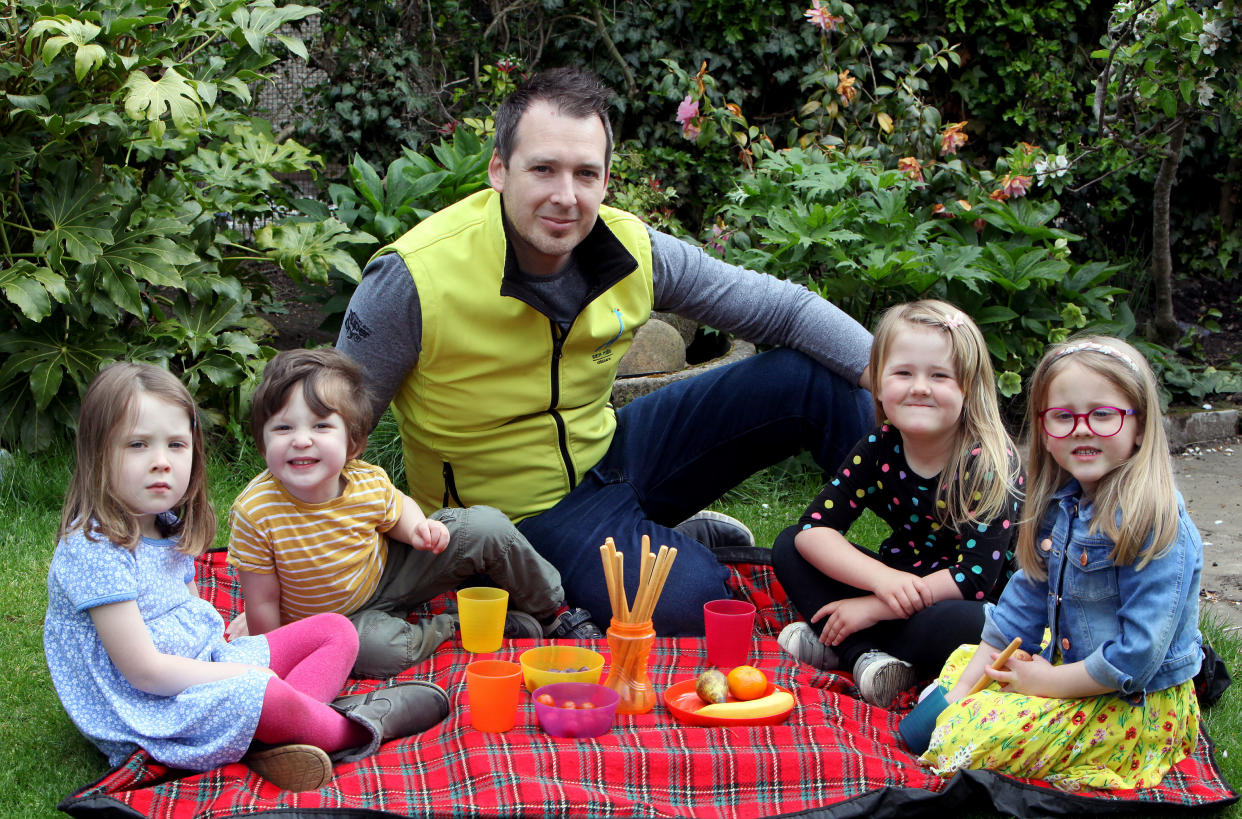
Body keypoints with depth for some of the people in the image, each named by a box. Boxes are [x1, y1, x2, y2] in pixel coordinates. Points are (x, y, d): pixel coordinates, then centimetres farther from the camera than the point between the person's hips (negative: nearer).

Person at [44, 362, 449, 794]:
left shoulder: (169, 529, 9)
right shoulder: (93, 551, -21)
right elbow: (144, 671, -22)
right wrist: (245, 674, -17)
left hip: (209, 666, 11)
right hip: (149, 711, -10)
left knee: (337, 631, 3)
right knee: (258, 692, -37)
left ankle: (277, 741, -25)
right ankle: (351, 730, -5)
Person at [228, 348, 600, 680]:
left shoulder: (369, 483, -20)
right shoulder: (253, 513, -30)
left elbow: (396, 508, 6)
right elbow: (262, 603, -19)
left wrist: (416, 527, -15)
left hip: (388, 576, 3)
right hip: (337, 619, -3)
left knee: (487, 527, -6)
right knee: (376, 648, -38)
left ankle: (552, 608, 17)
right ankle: (450, 628, -9)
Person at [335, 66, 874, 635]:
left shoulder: (632, 250, -11)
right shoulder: (414, 279, -25)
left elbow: (777, 306, -3)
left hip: (615, 453, 6)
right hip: (531, 510, -6)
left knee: (819, 379, -1)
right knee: (685, 608, -33)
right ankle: (674, 549, 1)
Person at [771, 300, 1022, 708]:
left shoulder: (988, 464, -21)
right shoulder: (879, 449, -7)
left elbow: (976, 578, -26)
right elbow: (812, 529, -11)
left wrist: (873, 608, -25)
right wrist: (883, 578, -29)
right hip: (901, 590, 6)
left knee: (956, 625, -40)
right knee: (789, 547, -5)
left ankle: (837, 644, -18)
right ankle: (866, 654, -22)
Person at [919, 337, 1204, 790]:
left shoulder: (1155, 524, -25)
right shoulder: (1060, 506, 2)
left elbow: (1138, 654, -27)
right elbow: (1024, 604, 7)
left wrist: (1048, 682, -16)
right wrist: (960, 693, 0)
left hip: (1133, 704, -9)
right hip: (1067, 663, 9)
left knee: (964, 742, -21)